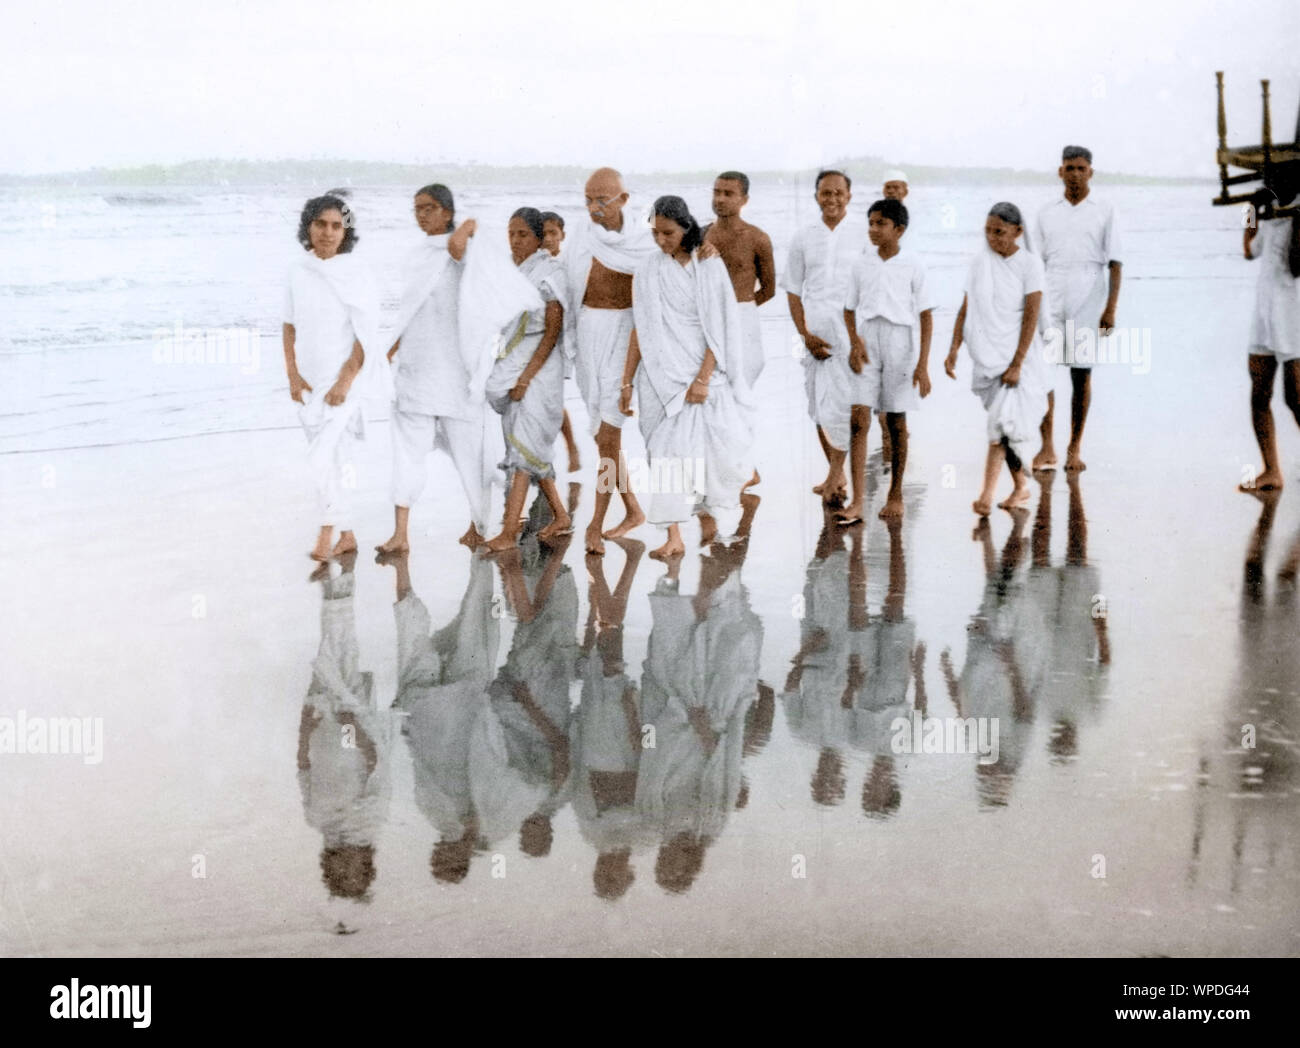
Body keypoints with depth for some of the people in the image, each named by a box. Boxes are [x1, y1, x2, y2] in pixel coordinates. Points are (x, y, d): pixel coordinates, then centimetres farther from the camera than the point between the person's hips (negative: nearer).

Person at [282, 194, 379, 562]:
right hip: (309, 384, 5)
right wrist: (293, 375, 1)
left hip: (344, 382, -5)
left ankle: (326, 531, 2)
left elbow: (365, 335, -11)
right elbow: (290, 325, 10)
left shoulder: (356, 275, -10)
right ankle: (346, 535, 22)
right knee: (331, 463, 12)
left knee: (322, 459, -15)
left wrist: (345, 382, -16)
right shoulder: (298, 272, 3)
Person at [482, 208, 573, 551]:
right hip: (510, 363, 7)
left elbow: (553, 330, -12)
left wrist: (527, 375, -17)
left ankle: (510, 530, -17)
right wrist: (510, 372, 10)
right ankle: (560, 517, 21)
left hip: (540, 367, -7)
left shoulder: (549, 273, -9)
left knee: (524, 444, -13)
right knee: (530, 447, 10)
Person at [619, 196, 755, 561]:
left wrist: (703, 378, -14)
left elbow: (719, 328, -6)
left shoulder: (709, 266, -2)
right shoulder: (648, 272, 4)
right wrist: (627, 382, 3)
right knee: (667, 450, -5)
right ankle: (674, 539, -4)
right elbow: (640, 330, 6)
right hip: (663, 373, 1)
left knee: (717, 443, -3)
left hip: (703, 369, -1)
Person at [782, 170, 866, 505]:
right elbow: (793, 290, 10)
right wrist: (805, 335, -1)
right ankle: (835, 474, 18)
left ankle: (836, 475, -6)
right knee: (820, 406, 7)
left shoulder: (861, 238, 3)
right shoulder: (804, 238, 9)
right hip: (816, 333, 3)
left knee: (851, 403, -11)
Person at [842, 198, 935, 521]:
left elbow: (926, 316, -1)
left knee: (896, 422, 6)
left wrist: (923, 364, -8)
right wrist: (854, 341, -5)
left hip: (899, 340, -2)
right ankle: (857, 502, -9)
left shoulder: (912, 266, -1)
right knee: (858, 420, -7)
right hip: (866, 342, 2)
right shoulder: (862, 265, 7)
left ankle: (895, 495, 20)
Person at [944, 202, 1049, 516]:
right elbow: (966, 309, 10)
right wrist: (953, 350, 2)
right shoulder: (980, 261, 6)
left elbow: (1031, 316, -10)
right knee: (1004, 424, 10)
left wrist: (1017, 363, -16)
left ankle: (987, 496, -19)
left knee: (1001, 424, -14)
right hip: (986, 357, 5)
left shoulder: (1029, 264, -6)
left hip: (1017, 358, -5)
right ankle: (1021, 486, 24)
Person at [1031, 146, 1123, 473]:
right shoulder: (1047, 213, 11)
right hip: (1050, 301, 2)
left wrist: (1111, 308, -7)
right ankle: (1047, 448, -3)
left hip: (1087, 302, -1)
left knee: (1081, 373, 2)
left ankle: (1074, 449, 8)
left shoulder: (1104, 212, 5)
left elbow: (1114, 263, 1)